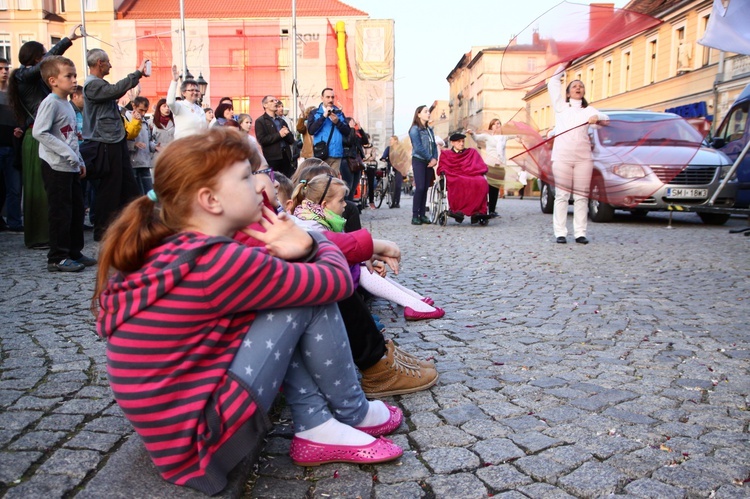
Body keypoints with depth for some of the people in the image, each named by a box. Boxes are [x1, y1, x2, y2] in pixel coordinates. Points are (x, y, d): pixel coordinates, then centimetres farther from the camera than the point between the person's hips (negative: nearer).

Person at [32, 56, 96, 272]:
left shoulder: (67, 105, 16)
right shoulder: (50, 103, -12)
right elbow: (39, 132, -22)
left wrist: (80, 161, 18)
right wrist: (68, 153, -23)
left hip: (71, 167, 9)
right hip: (56, 167, -9)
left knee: (77, 209, 12)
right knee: (61, 212, -6)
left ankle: (74, 253, 22)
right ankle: (57, 258, 2)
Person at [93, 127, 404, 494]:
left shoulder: (168, 250, 2)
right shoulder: (219, 262, -24)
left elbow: (268, 272, 13)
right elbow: (337, 279, -12)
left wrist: (300, 247, -9)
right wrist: (315, 243, 9)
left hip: (171, 417, 9)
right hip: (198, 440, -9)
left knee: (292, 279, 9)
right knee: (309, 296, -9)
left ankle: (316, 426, 8)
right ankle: (355, 415, 12)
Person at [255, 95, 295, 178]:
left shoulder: (281, 121, 20)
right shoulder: (260, 121, 1)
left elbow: (291, 140, 16)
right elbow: (262, 140, -13)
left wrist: (286, 133, -6)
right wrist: (279, 135, -13)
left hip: (286, 156, 6)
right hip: (271, 158, -6)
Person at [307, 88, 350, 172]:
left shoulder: (339, 113, 14)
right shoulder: (314, 113, 7)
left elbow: (347, 132, 8)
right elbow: (311, 130, -8)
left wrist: (337, 122, -8)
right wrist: (324, 116, -12)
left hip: (336, 154, 2)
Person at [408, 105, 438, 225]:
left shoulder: (429, 129, 16)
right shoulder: (415, 129, -5)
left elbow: (434, 145, 11)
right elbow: (418, 148, -13)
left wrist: (435, 159, -5)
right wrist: (430, 159, -10)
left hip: (429, 162, 6)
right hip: (419, 161, -6)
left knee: (425, 188, 4)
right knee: (420, 187, -12)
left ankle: (422, 214, 8)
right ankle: (415, 216, -9)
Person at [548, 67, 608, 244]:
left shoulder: (588, 110, 21)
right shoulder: (561, 106, 16)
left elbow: (605, 118, 5)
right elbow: (553, 83, 10)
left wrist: (597, 118, -15)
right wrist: (563, 66, 16)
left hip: (583, 157, 2)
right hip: (562, 156, -2)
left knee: (581, 196, -2)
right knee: (562, 195, -5)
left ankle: (580, 233, -1)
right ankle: (560, 233, -6)